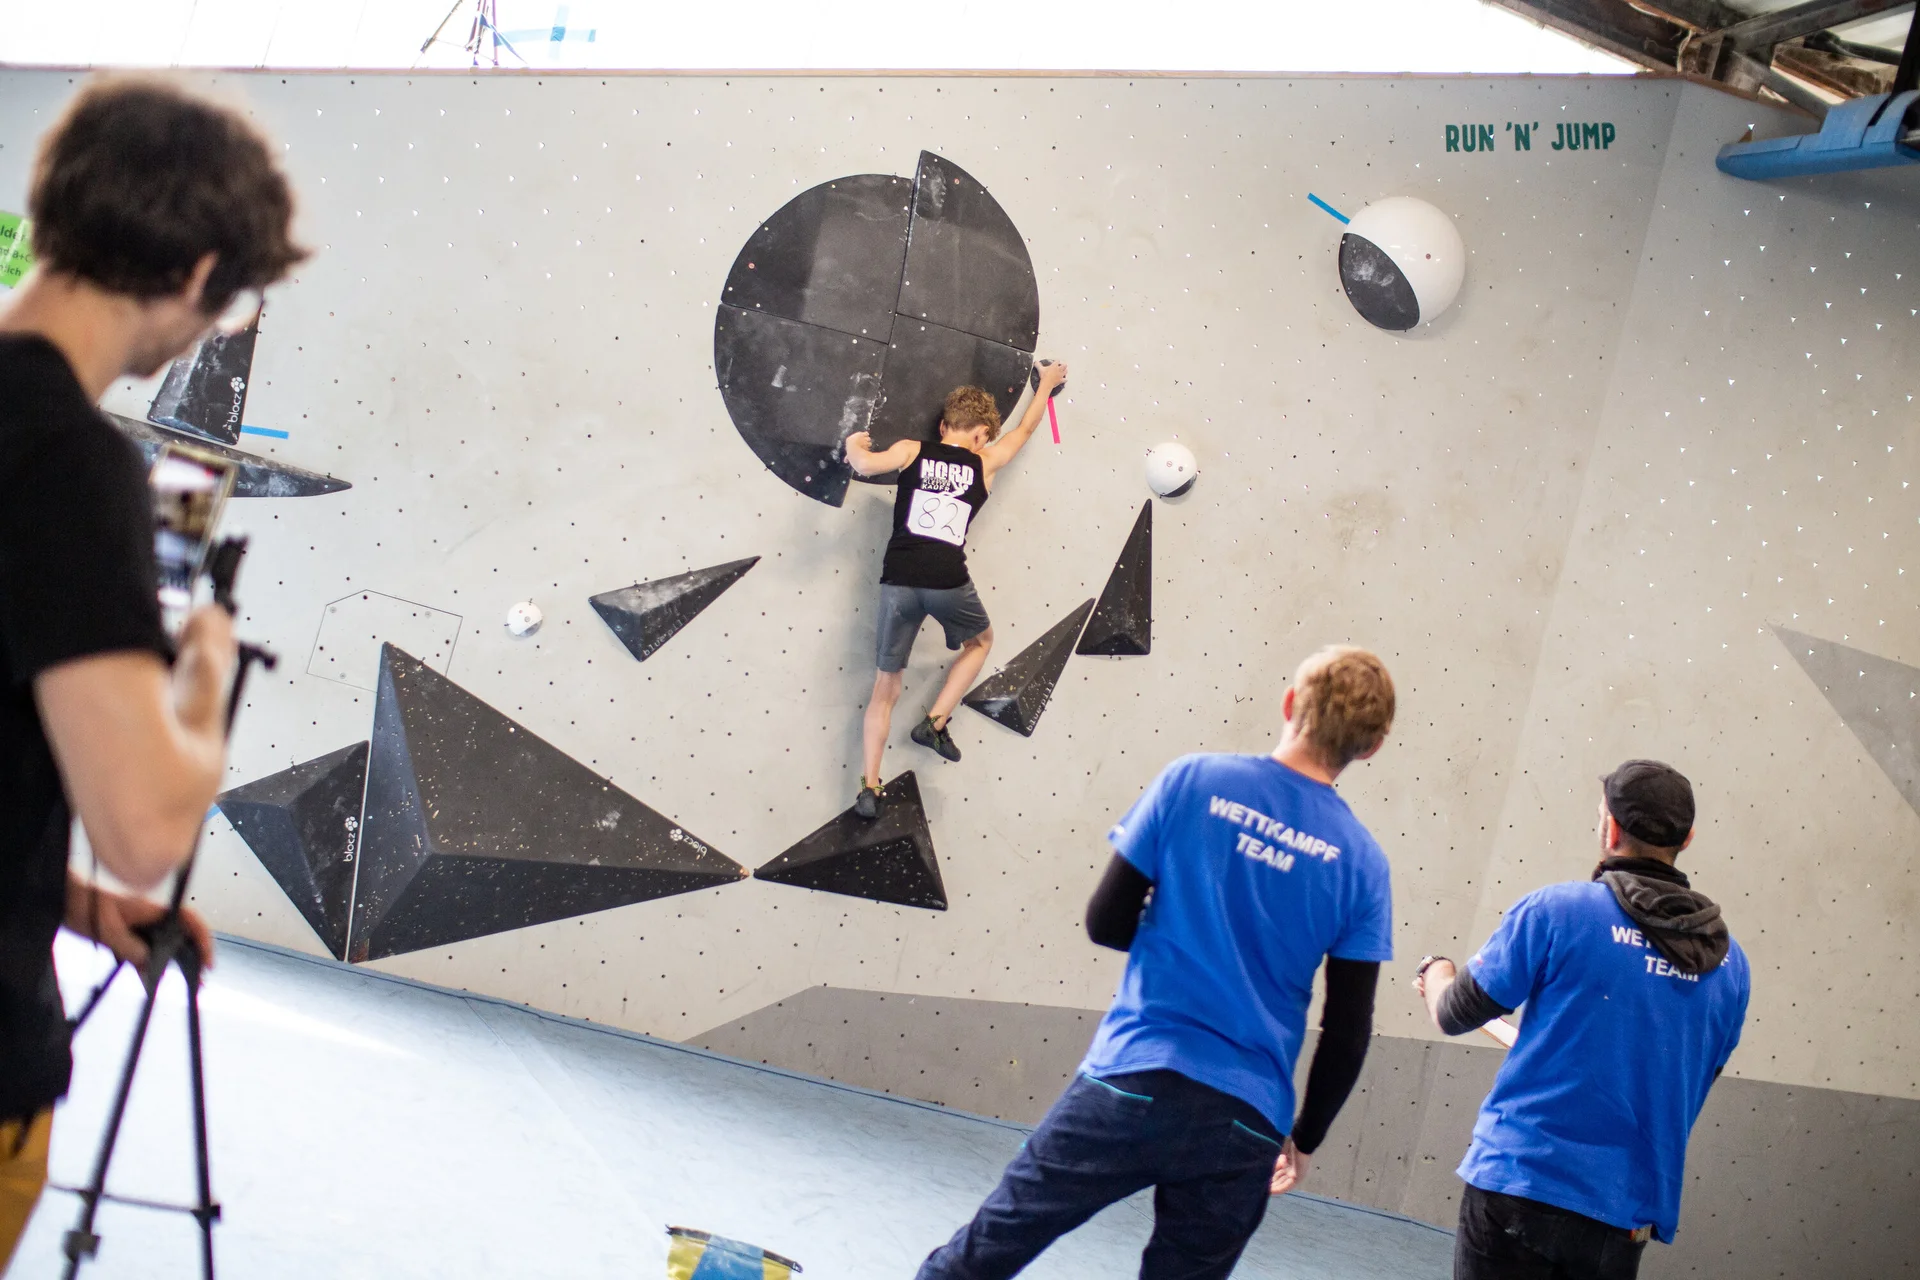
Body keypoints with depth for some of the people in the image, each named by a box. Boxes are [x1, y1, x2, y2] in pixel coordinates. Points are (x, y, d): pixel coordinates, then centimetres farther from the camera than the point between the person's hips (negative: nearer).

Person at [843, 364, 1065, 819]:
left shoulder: (911, 452, 9)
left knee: (885, 687, 13)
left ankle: (868, 787, 6)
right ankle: (936, 722, 19)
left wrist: (854, 444, 13)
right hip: (949, 582, -1)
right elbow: (1025, 429, 29)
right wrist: (1047, 383, 45)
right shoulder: (983, 465, 12)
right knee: (980, 641, 33)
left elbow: (865, 463, -11)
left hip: (899, 582, 1)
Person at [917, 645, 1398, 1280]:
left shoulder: (1191, 781, -4)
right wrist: (1303, 1139, 15)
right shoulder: (1362, 864, -1)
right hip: (1244, 1126, 1)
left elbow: (1106, 924, 0)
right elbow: (1348, 1035, 1)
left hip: (1131, 1082, -1)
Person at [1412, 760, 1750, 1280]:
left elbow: (1457, 1013, 1)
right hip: (1629, 1212, 4)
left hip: (1520, 1183, -4)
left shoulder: (1556, 910, -8)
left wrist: (1436, 971, 24)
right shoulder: (1728, 960, 6)